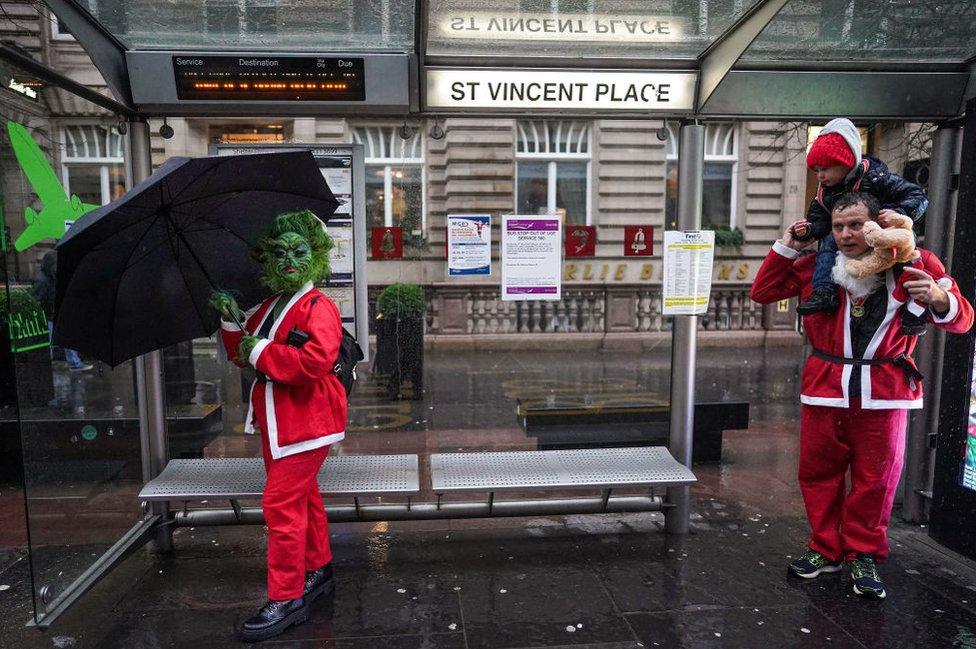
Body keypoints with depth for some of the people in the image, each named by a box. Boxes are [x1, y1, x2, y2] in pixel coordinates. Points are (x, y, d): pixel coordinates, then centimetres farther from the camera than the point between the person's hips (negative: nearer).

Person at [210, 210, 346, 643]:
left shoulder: (319, 308, -14)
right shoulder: (268, 309, 13)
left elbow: (314, 363, -30)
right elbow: (242, 356, 18)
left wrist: (261, 352, -20)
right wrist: (231, 324, 1)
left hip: (304, 424, -9)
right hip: (276, 423, 9)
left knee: (281, 504, -7)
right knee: (303, 498, 20)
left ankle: (286, 599, 7)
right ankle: (318, 570, 37)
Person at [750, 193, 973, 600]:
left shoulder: (914, 264, -1)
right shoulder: (817, 265, 3)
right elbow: (763, 293, 8)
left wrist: (939, 299, -21)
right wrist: (786, 248, 0)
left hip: (884, 392, -1)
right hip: (825, 386, 2)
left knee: (876, 478, 6)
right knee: (818, 472, 8)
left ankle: (864, 556, 25)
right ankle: (825, 549, 25)